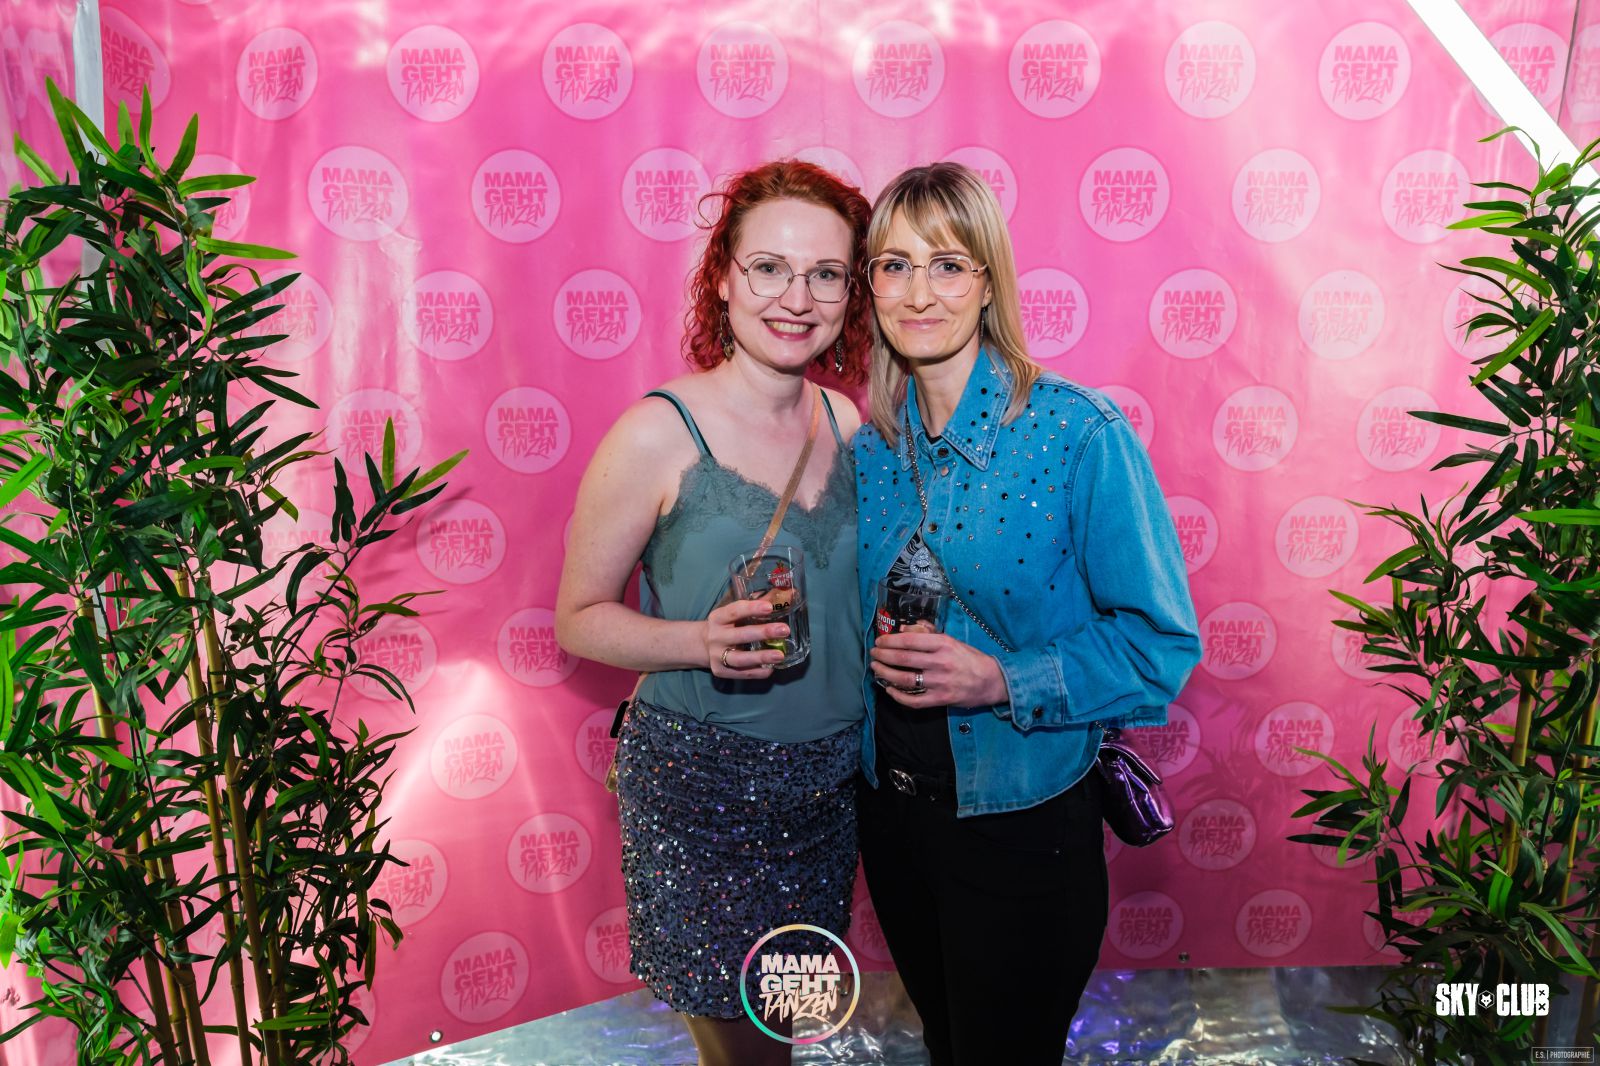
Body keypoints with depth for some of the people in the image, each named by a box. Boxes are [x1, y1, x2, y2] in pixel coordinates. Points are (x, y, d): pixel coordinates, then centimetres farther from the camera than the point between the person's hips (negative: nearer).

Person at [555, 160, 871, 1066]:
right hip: (701, 789, -5)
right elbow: (579, 617, -9)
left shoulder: (849, 423, 0)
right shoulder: (659, 434, -16)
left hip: (830, 781, 5)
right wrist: (700, 642, -25)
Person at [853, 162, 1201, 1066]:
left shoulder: (1081, 434, -17)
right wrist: (873, 653, -5)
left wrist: (1003, 684, -24)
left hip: (1022, 825, -5)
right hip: (892, 811, 5)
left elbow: (1162, 639, -16)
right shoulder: (870, 442, -1)